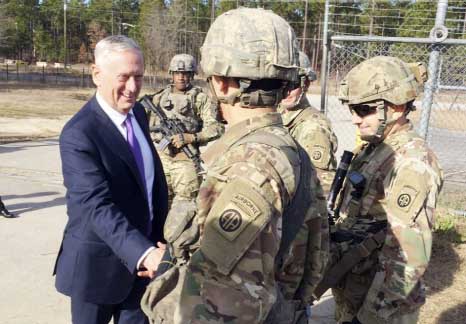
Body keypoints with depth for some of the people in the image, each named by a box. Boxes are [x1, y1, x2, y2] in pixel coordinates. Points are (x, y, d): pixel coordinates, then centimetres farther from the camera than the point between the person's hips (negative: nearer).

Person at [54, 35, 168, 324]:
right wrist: (144, 253, -43)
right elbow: (97, 206, -31)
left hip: (142, 253, 6)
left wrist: (154, 245, 2)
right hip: (99, 262, -6)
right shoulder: (78, 135, -23)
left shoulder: (139, 113, 2)